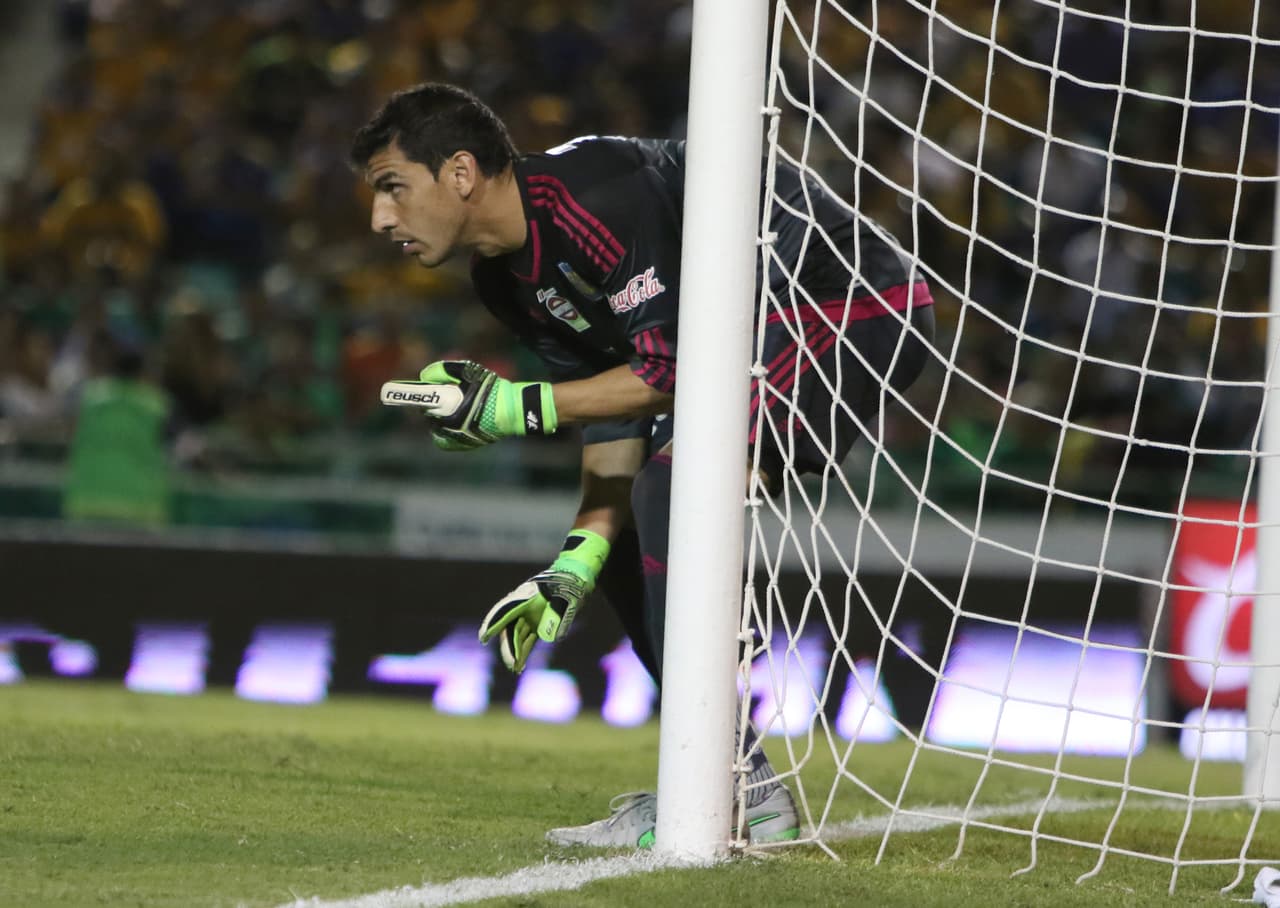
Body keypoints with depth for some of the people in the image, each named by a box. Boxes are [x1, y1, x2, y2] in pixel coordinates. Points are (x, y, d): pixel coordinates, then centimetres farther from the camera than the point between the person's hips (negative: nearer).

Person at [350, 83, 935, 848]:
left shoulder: (597, 198, -26)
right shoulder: (509, 280, 5)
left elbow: (671, 370, -25)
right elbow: (615, 432, 7)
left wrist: (512, 407, -23)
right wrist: (570, 571, -5)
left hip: (860, 307, -11)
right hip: (766, 329, 11)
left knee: (674, 489, -25)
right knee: (624, 534, 9)